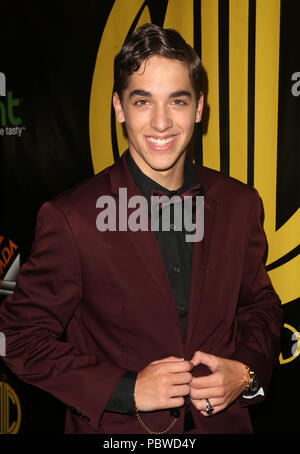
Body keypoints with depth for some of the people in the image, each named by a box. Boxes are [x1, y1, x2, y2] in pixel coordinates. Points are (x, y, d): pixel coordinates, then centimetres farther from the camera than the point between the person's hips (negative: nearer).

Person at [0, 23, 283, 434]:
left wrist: (246, 372, -12)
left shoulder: (240, 204, -7)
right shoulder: (70, 219, -19)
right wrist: (126, 390, -20)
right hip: (117, 428, -3)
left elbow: (261, 307, 6)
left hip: (222, 421, 4)